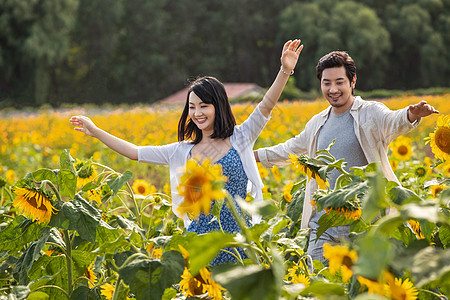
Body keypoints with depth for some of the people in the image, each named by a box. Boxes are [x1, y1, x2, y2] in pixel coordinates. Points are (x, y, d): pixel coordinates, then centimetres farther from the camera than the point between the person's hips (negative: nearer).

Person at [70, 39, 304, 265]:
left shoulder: (240, 139, 2)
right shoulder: (182, 152, 10)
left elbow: (265, 106, -10)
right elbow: (135, 152, 13)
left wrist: (285, 71, -23)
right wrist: (95, 132, 14)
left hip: (238, 242, -2)